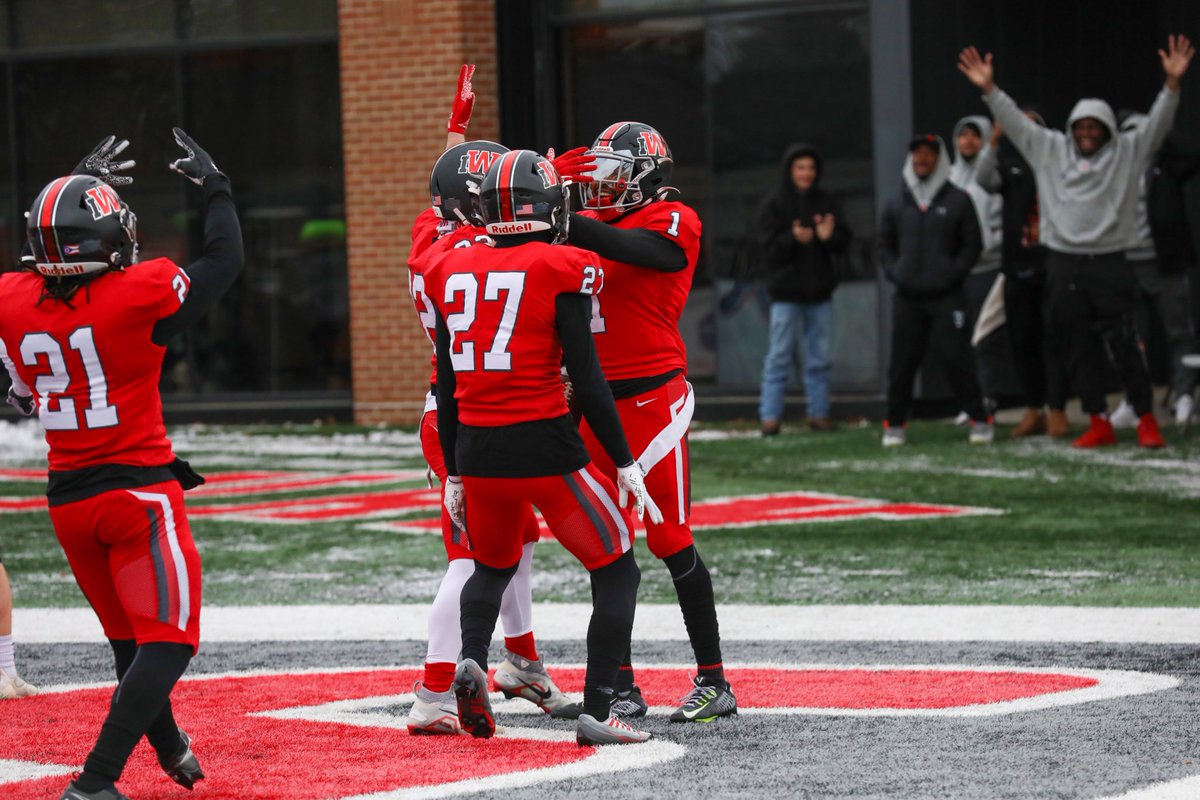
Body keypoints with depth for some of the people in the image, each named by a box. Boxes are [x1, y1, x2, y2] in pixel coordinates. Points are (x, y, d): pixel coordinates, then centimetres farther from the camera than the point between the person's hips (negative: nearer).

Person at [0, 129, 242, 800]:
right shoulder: (140, 296, -16)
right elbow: (225, 263, 0)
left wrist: (79, 186, 28)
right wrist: (216, 187, 15)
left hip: (67, 496, 6)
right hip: (139, 492, -6)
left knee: (131, 639, 21)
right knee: (167, 641, -3)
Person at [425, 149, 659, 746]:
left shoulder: (453, 272, 7)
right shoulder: (561, 271, -7)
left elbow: (448, 387, 12)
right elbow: (586, 379, -10)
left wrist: (455, 473, 21)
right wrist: (625, 464, -2)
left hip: (477, 449, 5)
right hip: (545, 446, -5)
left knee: (493, 565, 29)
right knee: (617, 572, 9)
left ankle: (472, 660, 2)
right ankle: (596, 710, -1)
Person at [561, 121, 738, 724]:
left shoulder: (673, 224, -7)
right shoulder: (594, 223, 14)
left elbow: (620, 246, -25)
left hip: (651, 397, -7)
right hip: (596, 401, 7)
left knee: (671, 541, -5)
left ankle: (714, 684, 3)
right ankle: (620, 687, 15)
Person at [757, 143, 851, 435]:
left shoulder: (826, 202, 6)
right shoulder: (775, 204, -3)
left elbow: (844, 241, 1)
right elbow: (770, 247, -9)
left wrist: (829, 236, -21)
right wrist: (794, 239, -28)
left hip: (819, 291, 3)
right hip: (786, 291, -3)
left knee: (819, 358, 8)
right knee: (779, 356, -3)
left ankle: (819, 413, 15)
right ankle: (770, 416, -1)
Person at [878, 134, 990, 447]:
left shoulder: (958, 201, 3)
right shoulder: (896, 205, 11)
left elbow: (972, 244, 3)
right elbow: (885, 245, 17)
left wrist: (953, 274, -8)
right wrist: (894, 273, 1)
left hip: (946, 297, -3)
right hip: (907, 298, 3)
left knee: (957, 359, -7)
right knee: (902, 361, 2)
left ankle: (979, 420, 1)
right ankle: (895, 423, 11)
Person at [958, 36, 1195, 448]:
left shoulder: (1127, 151, 3)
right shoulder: (1051, 150, 8)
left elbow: (1157, 123, -7)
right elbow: (1015, 121, 8)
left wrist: (1172, 82, -21)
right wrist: (989, 89, -1)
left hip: (1109, 263, -3)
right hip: (1063, 264, 3)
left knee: (1123, 345, -4)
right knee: (1079, 349, 5)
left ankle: (1147, 420, 3)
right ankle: (1099, 423, 12)